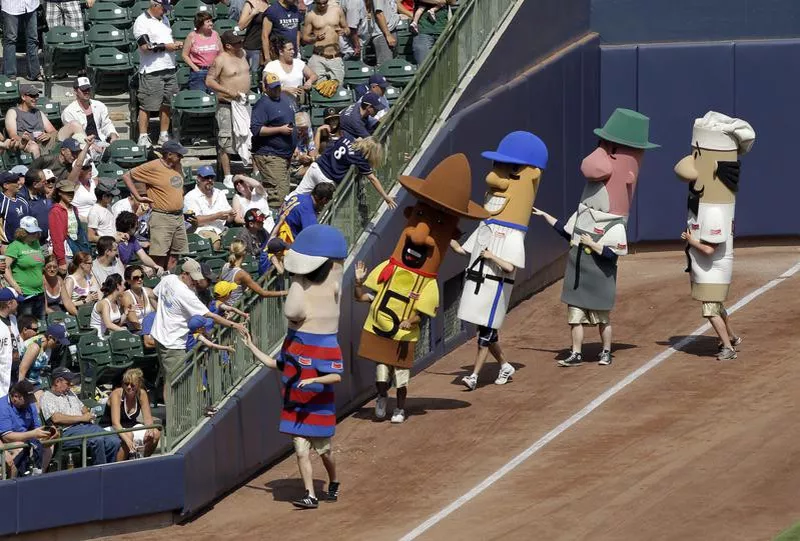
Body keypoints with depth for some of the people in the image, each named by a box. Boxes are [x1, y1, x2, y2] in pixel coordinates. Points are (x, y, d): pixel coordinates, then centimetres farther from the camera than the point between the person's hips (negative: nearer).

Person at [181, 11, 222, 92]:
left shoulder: (215, 34, 7)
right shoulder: (192, 36, -2)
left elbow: (221, 53, 15)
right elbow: (185, 55, 0)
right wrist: (195, 68, -8)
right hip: (198, 72, -3)